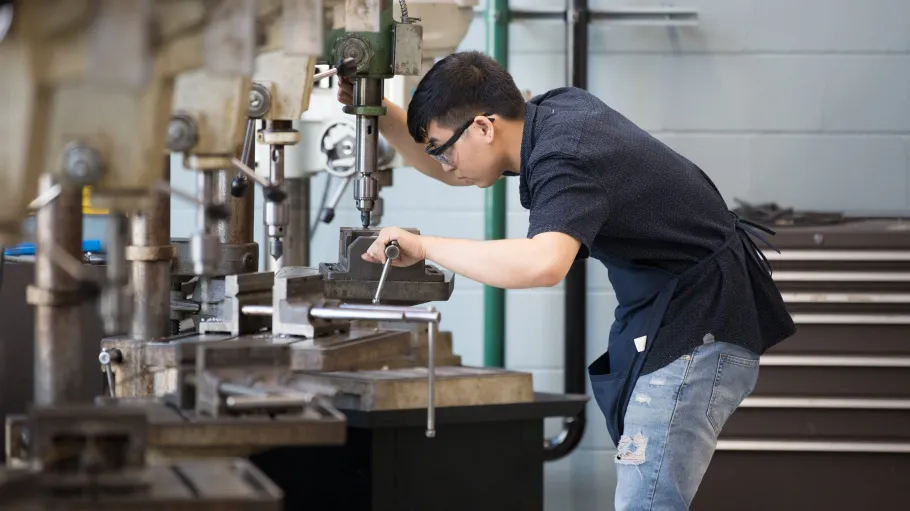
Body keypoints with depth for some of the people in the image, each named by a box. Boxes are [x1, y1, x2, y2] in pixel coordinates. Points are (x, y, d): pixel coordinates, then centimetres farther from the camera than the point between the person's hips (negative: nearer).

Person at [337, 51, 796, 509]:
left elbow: (542, 264, -46)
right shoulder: (556, 107, 2)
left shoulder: (564, 162, -26)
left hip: (698, 333, -11)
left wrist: (425, 246, -36)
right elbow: (449, 170, 16)